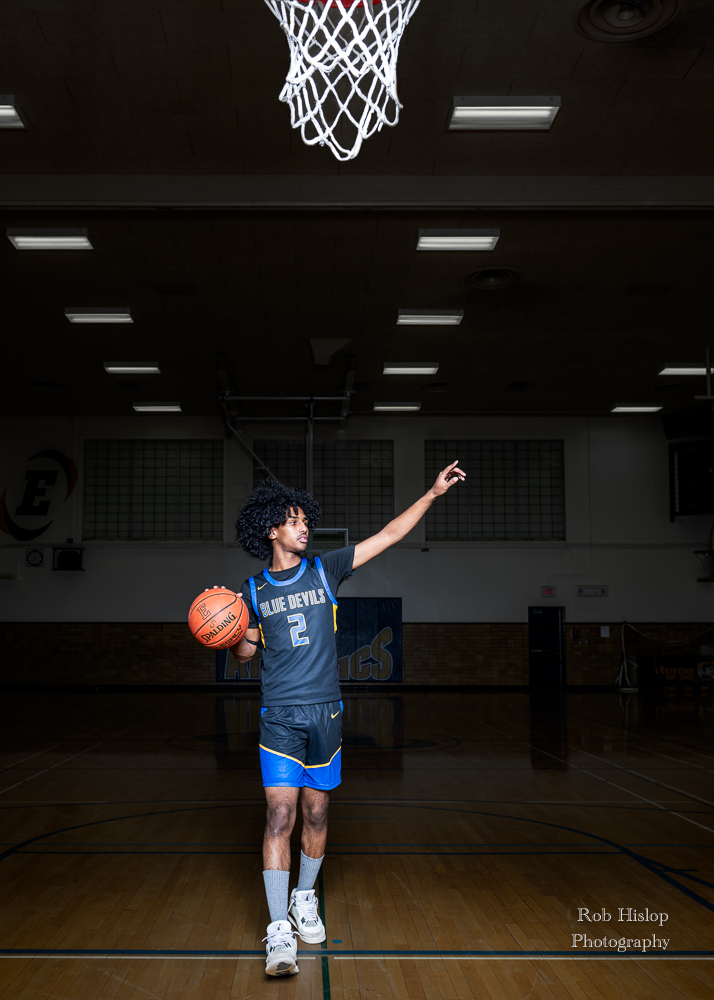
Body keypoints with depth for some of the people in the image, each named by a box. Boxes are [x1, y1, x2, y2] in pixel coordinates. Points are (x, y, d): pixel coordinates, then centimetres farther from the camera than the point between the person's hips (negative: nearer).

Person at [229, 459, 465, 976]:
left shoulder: (325, 570, 3)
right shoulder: (254, 590, 4)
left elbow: (388, 536, 2)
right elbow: (246, 651, 14)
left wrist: (433, 493, -2)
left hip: (325, 713, 1)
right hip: (279, 717, -1)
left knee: (316, 814, 10)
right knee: (280, 815, -9)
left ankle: (305, 898, 33)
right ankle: (280, 930, -3)